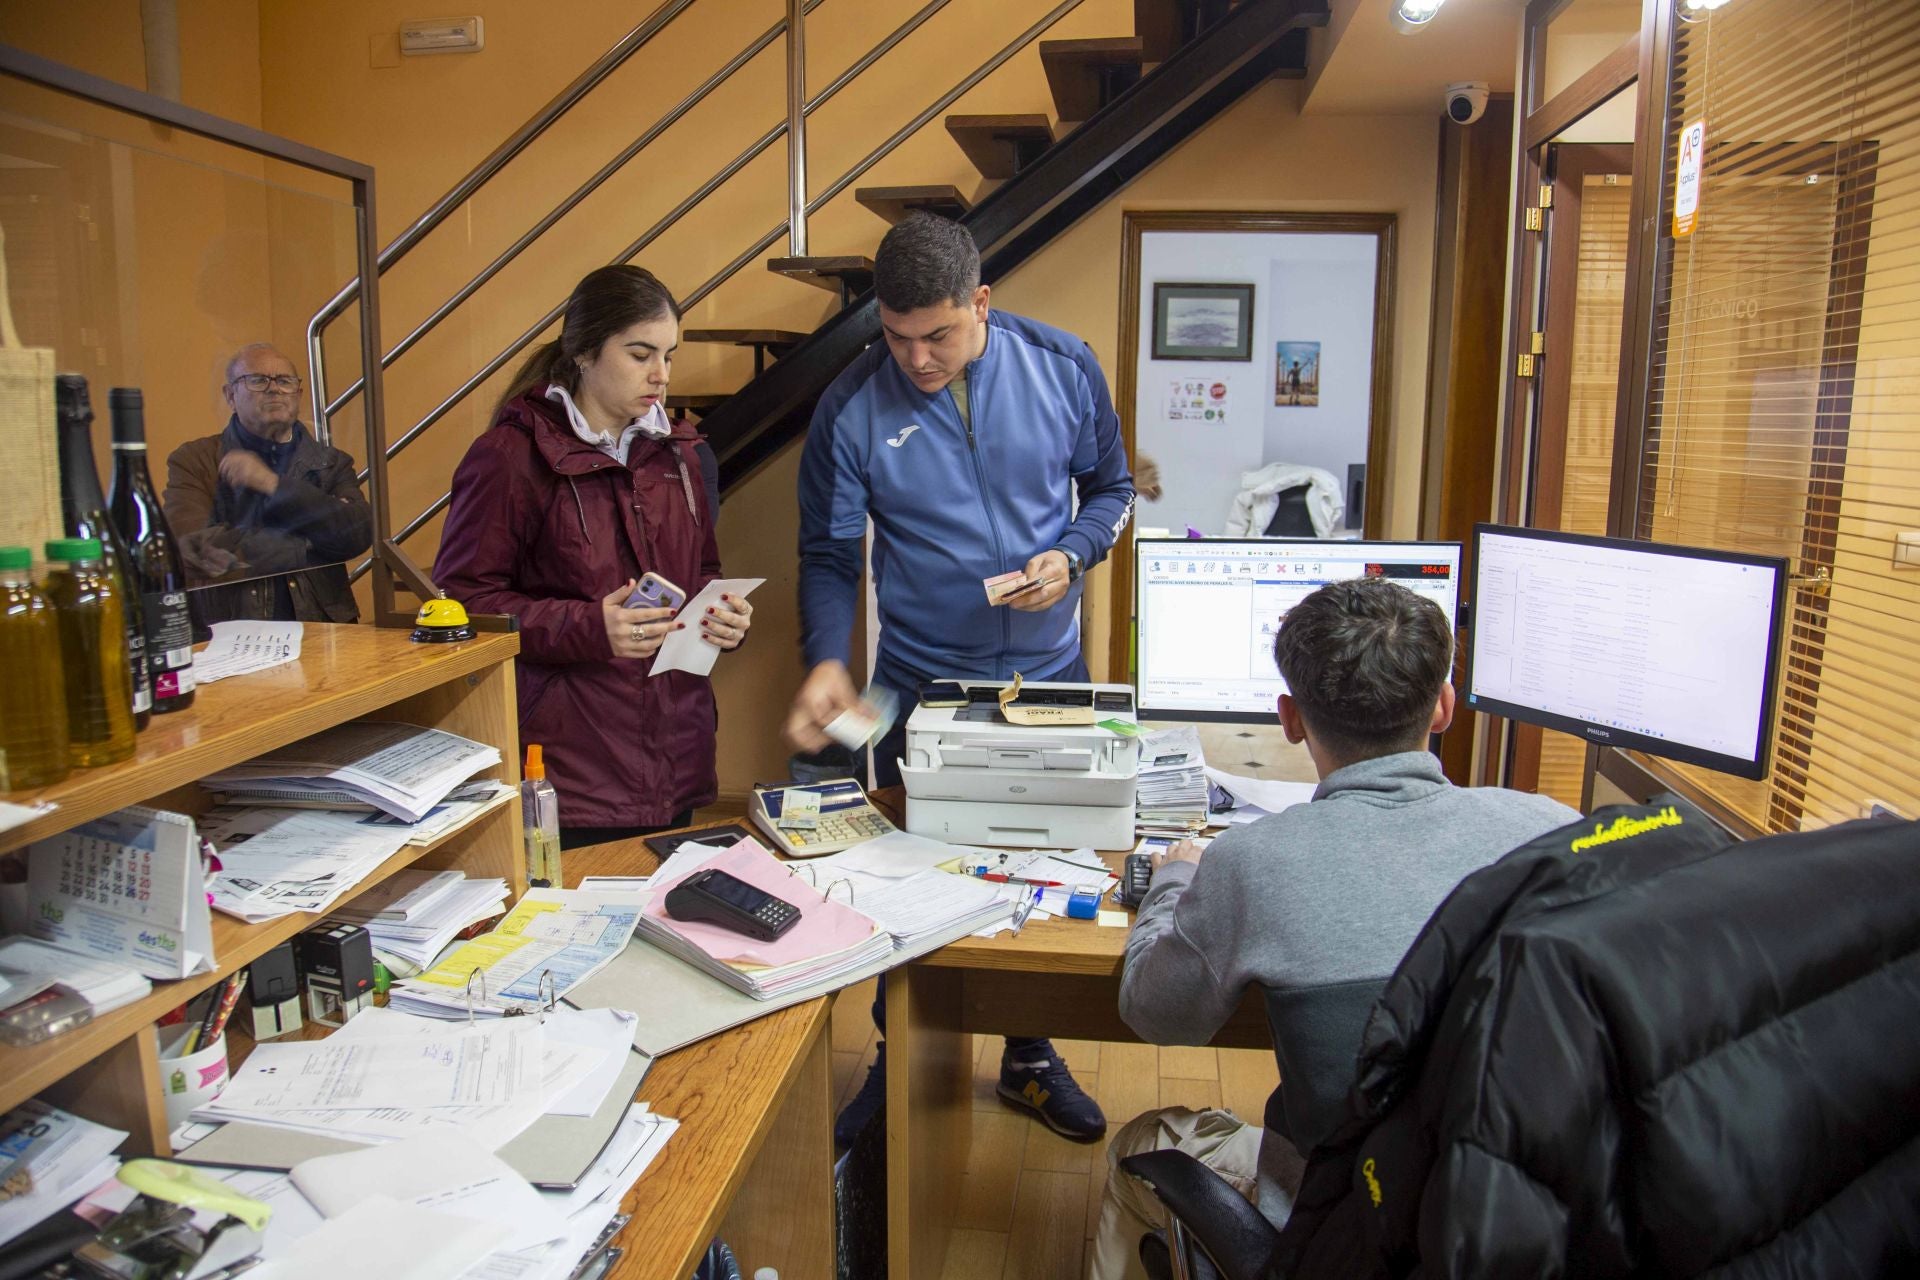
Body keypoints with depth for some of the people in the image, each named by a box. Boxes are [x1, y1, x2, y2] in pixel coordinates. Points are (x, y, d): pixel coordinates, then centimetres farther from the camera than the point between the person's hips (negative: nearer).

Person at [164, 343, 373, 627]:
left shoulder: (331, 463, 16)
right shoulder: (193, 461, 10)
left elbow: (359, 535, -1)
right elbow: (191, 548, -5)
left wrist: (272, 484, -6)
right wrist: (308, 547, -4)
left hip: (319, 630, 1)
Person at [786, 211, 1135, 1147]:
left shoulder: (1063, 367, -8)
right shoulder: (852, 408, -11)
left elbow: (1110, 487, 5)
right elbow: (829, 554, -5)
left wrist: (1072, 555, -16)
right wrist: (826, 660, -21)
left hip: (1048, 673, 2)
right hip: (919, 683, -1)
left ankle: (1031, 1057, 38)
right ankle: (896, 1064, 36)